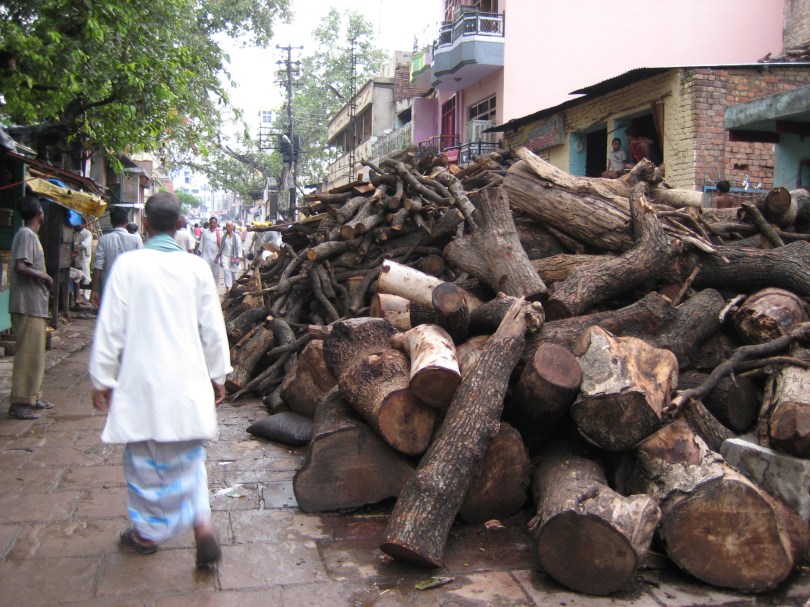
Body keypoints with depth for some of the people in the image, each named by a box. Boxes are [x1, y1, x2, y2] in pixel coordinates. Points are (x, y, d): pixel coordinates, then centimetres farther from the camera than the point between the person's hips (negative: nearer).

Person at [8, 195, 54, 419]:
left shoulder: (31, 235, 16)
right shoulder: (26, 235, -13)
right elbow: (20, 267, -24)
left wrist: (44, 279, 10)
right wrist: (45, 276, -12)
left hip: (36, 306, 10)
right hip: (28, 306, -10)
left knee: (36, 353, 15)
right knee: (28, 354, -7)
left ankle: (33, 397, 24)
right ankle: (19, 403, -3)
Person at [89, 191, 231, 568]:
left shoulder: (128, 265, -8)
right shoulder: (196, 267, -2)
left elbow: (111, 328, -5)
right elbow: (213, 328, 2)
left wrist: (102, 379, 5)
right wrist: (218, 375, 14)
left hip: (141, 380, -2)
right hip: (188, 379, 2)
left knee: (144, 458, 14)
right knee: (188, 456, 15)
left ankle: (148, 533, 29)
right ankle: (202, 525, 0)